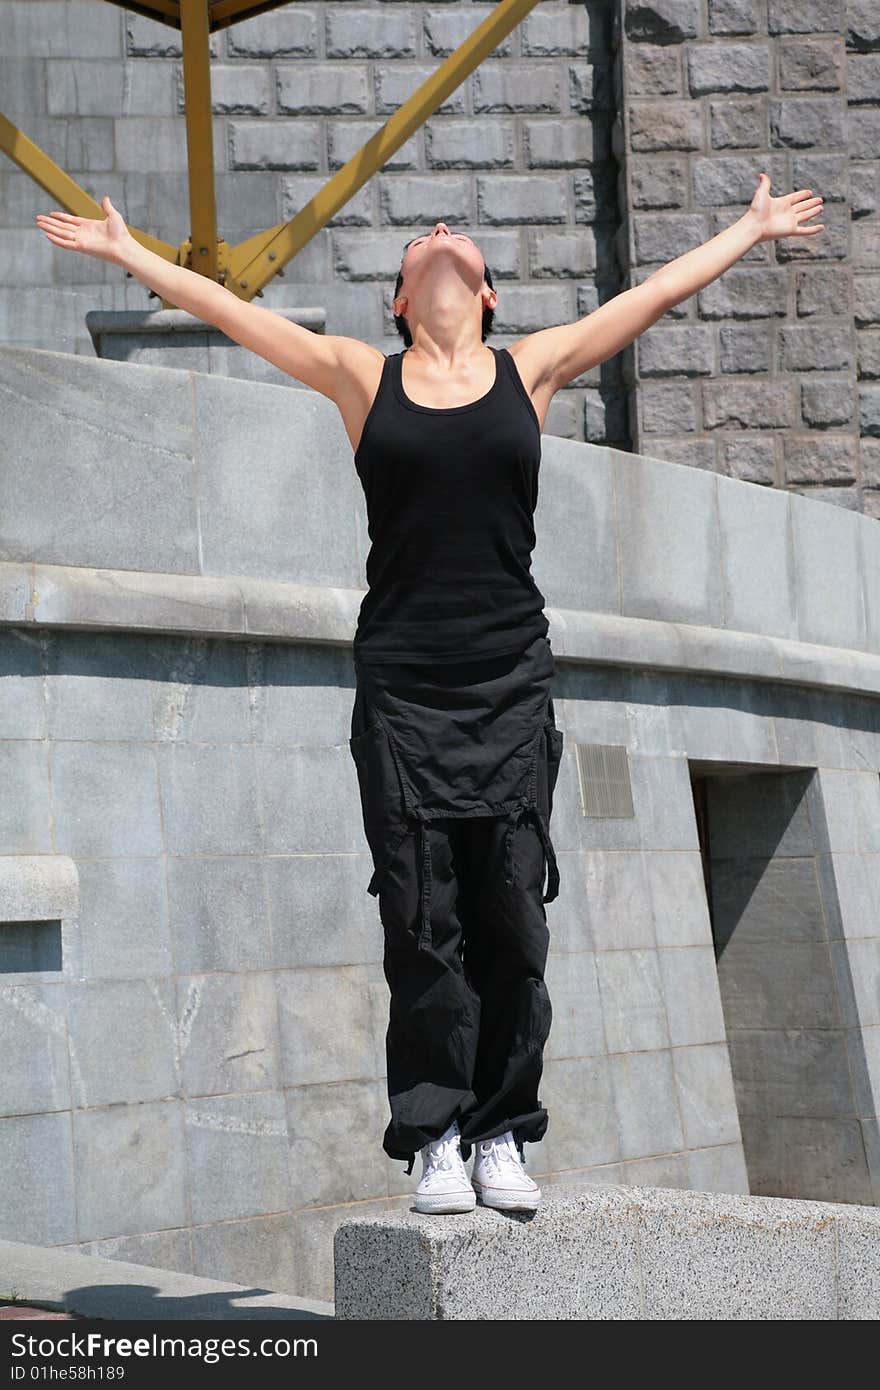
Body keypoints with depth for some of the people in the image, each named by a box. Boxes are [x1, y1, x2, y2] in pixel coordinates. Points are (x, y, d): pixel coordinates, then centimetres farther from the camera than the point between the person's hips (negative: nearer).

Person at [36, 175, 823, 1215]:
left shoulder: (532, 368, 9)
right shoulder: (363, 377, 9)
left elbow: (659, 290, 20)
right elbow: (226, 307, 17)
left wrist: (752, 230, 30)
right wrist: (125, 250, 24)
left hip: (512, 679, 1)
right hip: (401, 682, 0)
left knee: (510, 914, 1)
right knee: (422, 915, -1)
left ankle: (502, 1133, 10)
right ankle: (435, 1137, 5)